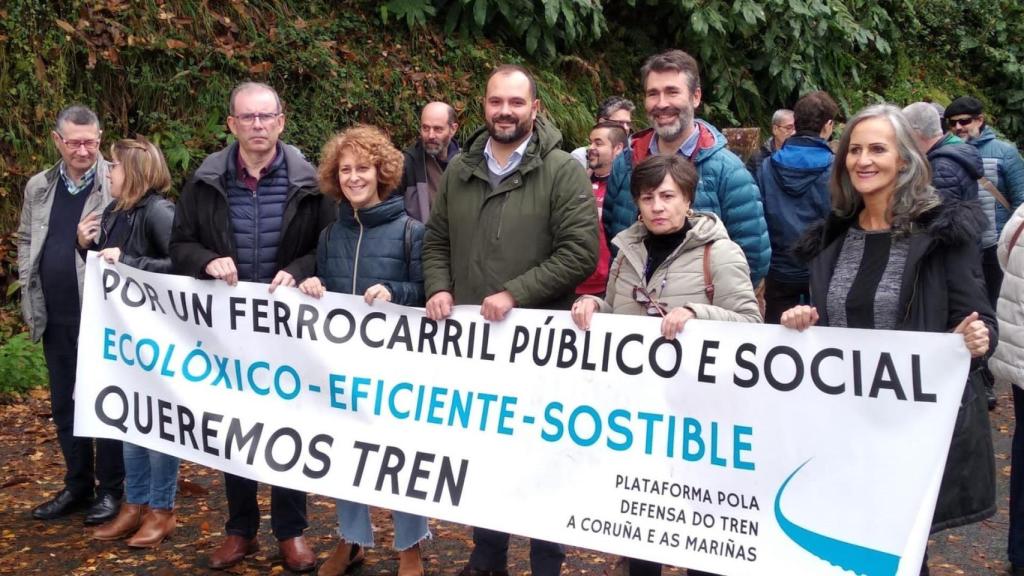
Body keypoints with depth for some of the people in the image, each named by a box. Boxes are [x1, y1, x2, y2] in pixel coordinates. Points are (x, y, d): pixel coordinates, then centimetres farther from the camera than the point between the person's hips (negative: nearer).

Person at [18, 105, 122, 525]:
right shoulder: (38, 187, 10)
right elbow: (25, 240, 18)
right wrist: (29, 292, 9)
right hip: (56, 316, 6)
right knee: (64, 404, 14)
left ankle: (111, 489, 16)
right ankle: (78, 485, 28)